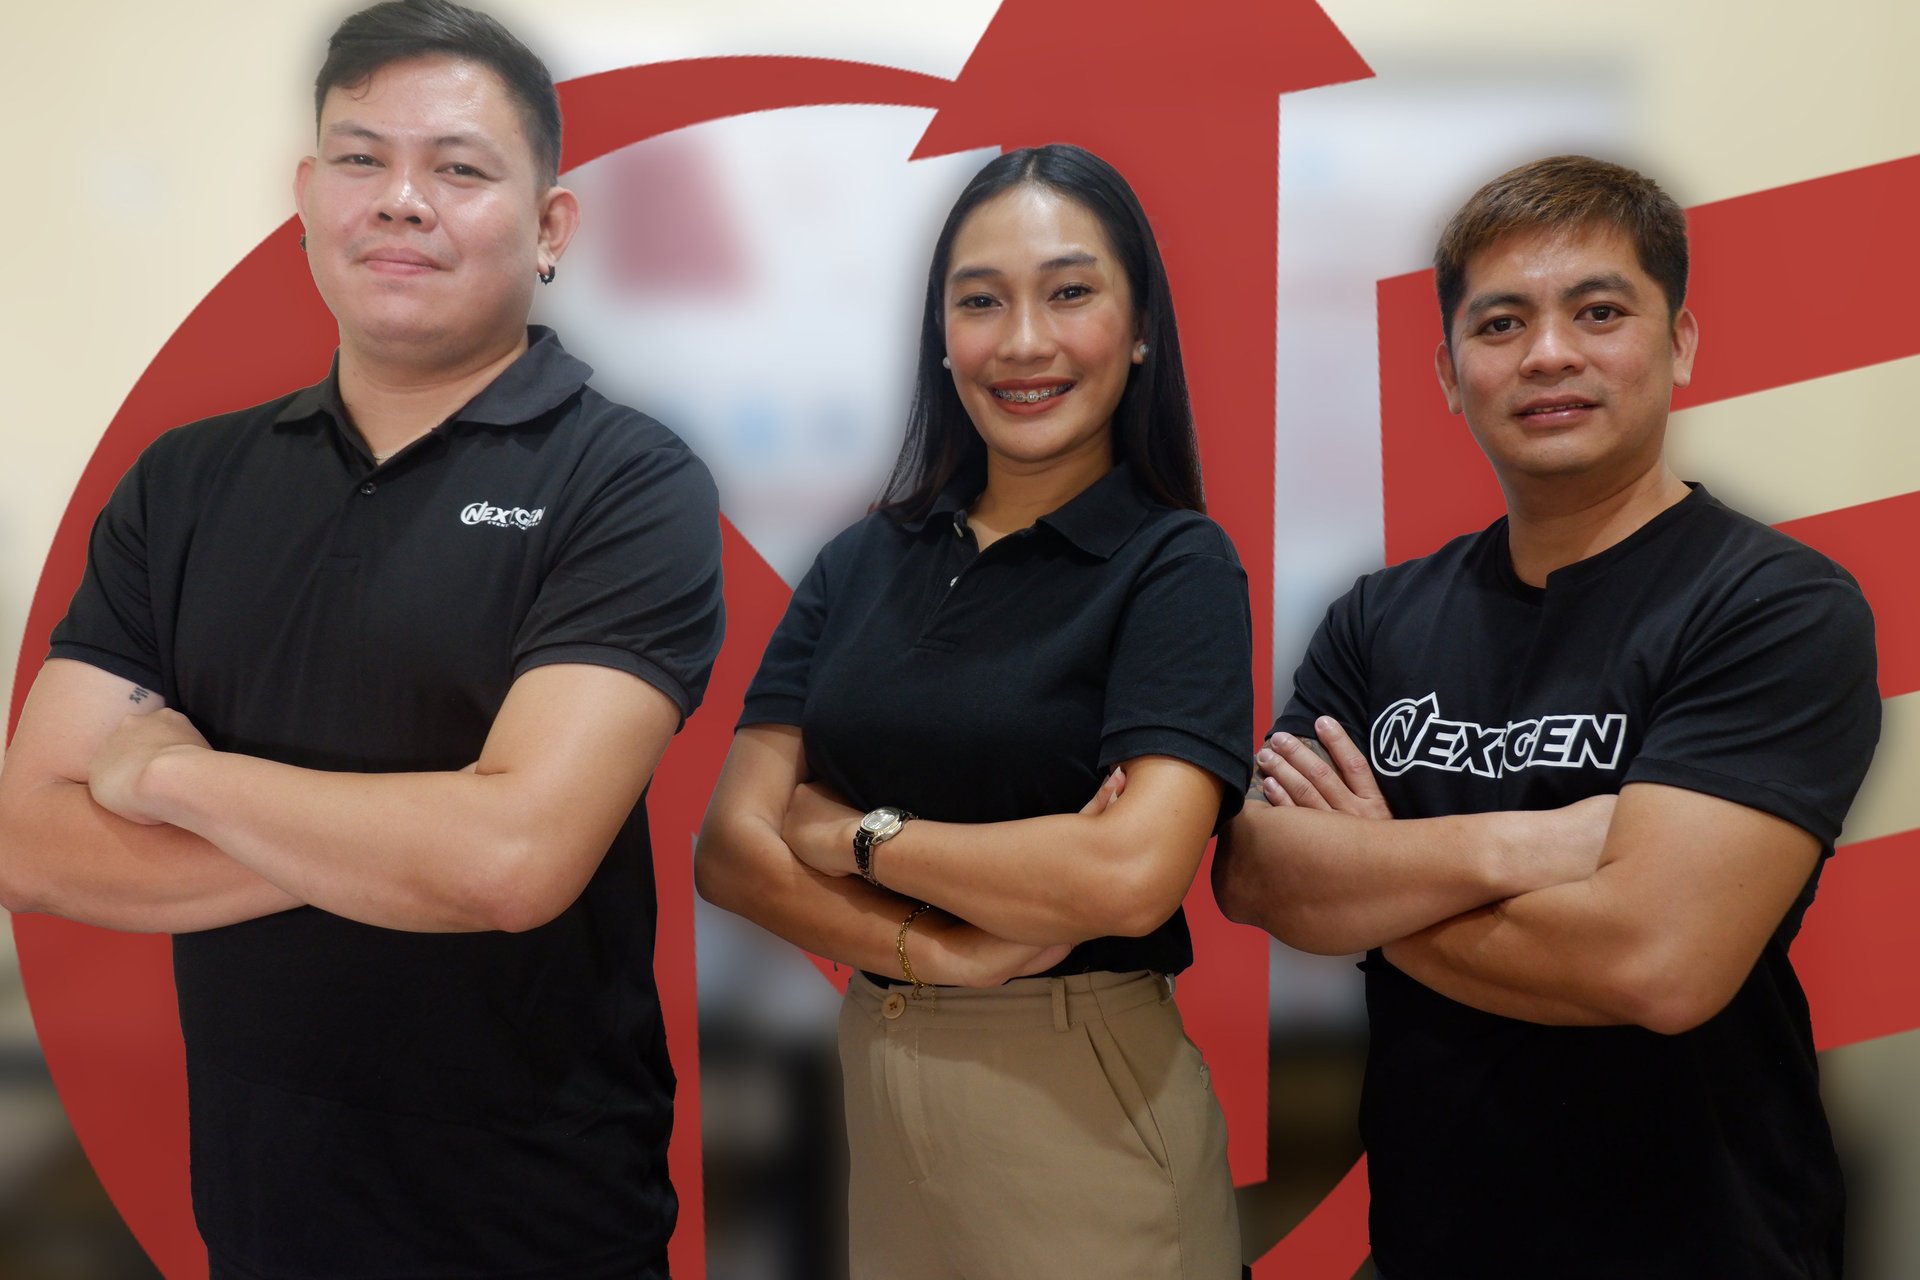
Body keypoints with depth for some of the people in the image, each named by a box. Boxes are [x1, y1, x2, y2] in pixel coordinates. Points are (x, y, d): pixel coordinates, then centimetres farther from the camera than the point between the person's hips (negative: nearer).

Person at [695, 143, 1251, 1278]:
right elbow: (731, 849, -3)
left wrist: (855, 833, -11)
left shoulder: (1179, 565, -9)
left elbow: (1130, 874, -23)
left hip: (1082, 1094, -4)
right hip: (871, 1080, 4)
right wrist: (940, 950, -17)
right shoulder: (862, 565, 4)